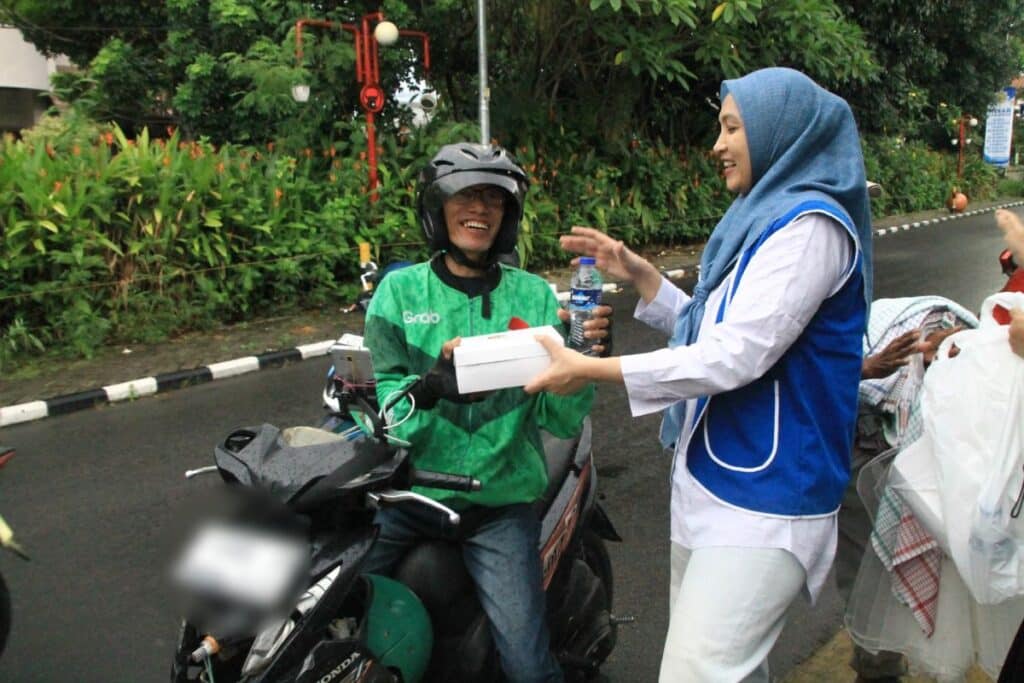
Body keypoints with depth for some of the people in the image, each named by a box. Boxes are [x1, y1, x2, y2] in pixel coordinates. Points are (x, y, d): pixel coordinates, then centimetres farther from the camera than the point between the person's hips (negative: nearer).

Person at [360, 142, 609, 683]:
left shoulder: (535, 297, 3)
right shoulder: (400, 291, 2)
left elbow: (563, 420, -1)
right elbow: (382, 406, -6)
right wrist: (429, 387, -27)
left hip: (500, 501, 0)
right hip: (407, 492, 1)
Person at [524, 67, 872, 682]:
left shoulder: (810, 225, -15)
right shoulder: (767, 218, 15)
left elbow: (733, 357, -24)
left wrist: (591, 370, -20)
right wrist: (639, 274, 8)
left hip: (762, 502, -9)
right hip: (715, 483, 9)